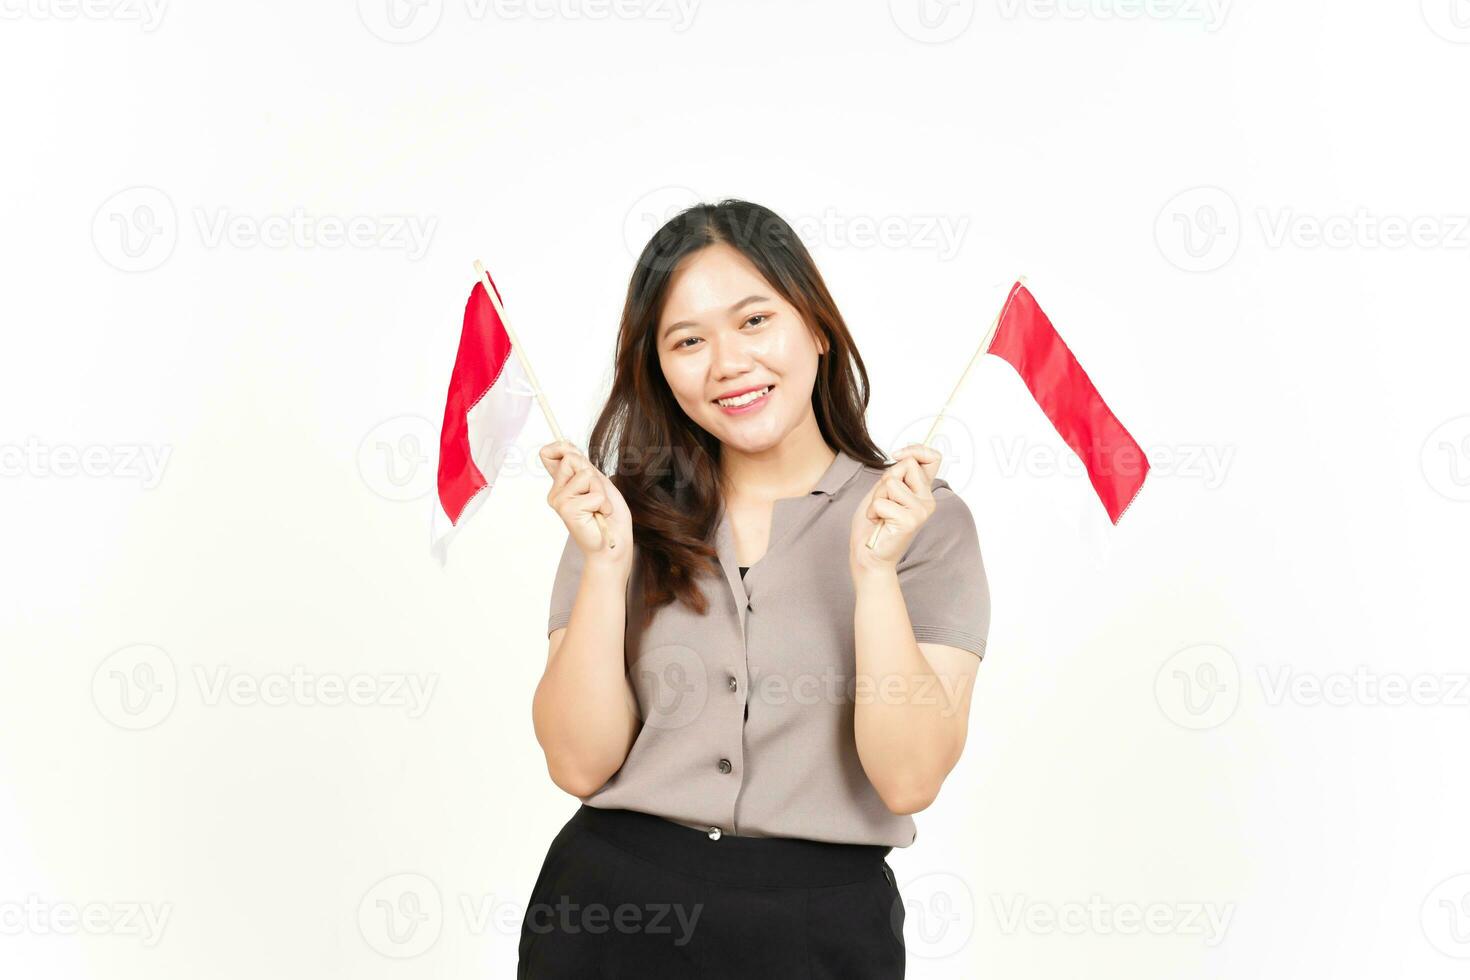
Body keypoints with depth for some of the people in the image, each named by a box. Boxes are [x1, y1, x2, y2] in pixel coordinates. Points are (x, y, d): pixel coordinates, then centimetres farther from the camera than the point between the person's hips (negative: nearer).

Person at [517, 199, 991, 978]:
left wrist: (874, 569, -19)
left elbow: (909, 780, -11)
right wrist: (607, 562, -14)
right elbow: (579, 763, -4)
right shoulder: (625, 511, 3)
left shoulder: (924, 522, -3)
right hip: (609, 910, 2)